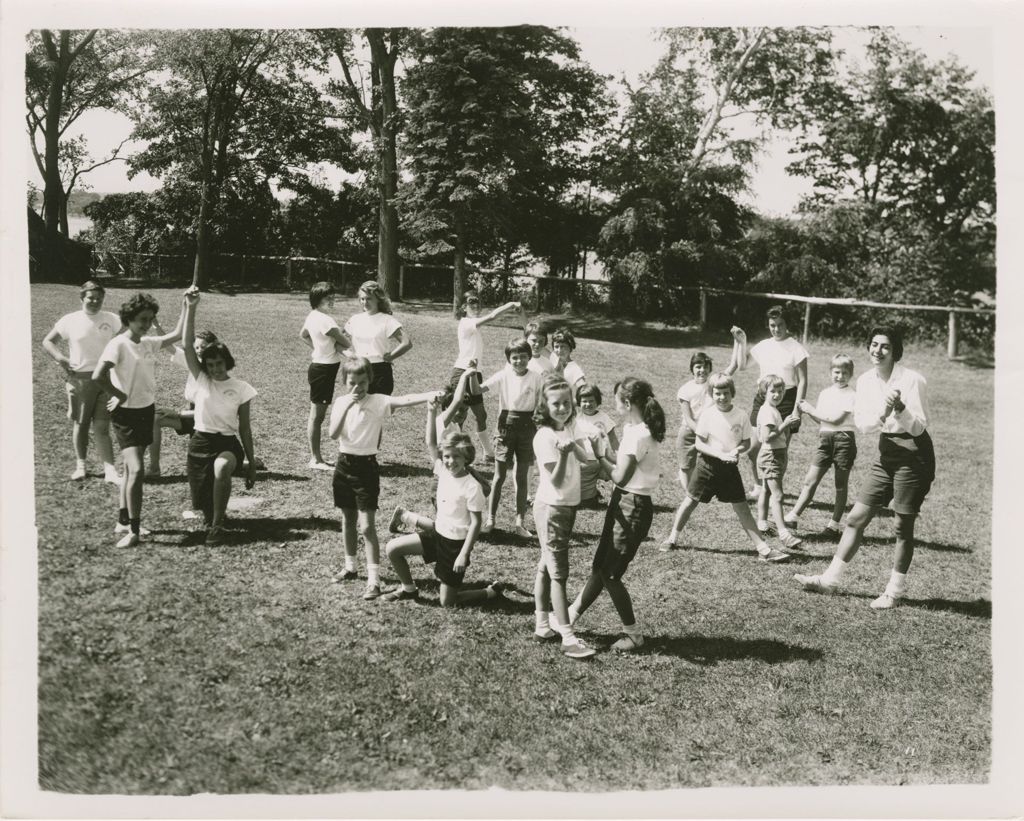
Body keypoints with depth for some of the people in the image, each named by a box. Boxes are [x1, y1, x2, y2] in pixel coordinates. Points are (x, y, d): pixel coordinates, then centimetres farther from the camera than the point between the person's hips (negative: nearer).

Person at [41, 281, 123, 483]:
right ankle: (80, 465, 25)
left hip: (105, 378, 0)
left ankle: (110, 471, -7)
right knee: (80, 424, 11)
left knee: (102, 426, -4)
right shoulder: (70, 321, 0)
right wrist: (60, 358, -11)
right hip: (79, 379, 0)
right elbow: (47, 341, 7)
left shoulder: (112, 320, 1)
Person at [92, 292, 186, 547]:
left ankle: (123, 521, 26)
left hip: (146, 410, 8)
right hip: (126, 414, -8)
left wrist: (187, 307, 7)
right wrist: (119, 396, -17)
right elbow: (98, 376, -28)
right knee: (136, 469, -16)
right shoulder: (119, 344, -17)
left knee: (131, 468, 15)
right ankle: (133, 531, -12)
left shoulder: (149, 343, 6)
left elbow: (177, 335, 15)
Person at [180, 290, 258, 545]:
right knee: (202, 503, 1)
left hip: (228, 443, -2)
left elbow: (245, 429, 2)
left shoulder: (241, 389, -2)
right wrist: (190, 308, -22)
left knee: (222, 467, -39)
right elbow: (188, 345, -12)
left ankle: (217, 525, -24)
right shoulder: (201, 379, 0)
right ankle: (212, 518, 42)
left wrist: (252, 464, 1)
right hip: (201, 442, 2)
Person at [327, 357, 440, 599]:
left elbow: (403, 400, -28)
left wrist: (430, 395, -45)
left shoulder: (378, 401, -10)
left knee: (367, 525, -9)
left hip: (366, 466, -4)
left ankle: (374, 580, -8)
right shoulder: (341, 402, 1)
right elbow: (333, 434, -12)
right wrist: (346, 407, -22)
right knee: (348, 519, 18)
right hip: (344, 464, 4)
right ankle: (350, 567, 35)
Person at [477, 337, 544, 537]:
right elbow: (478, 390, -14)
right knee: (499, 476, 3)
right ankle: (490, 519, 11)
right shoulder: (503, 376, -7)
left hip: (527, 427, 1)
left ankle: (520, 522, 14)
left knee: (522, 477, 7)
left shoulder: (536, 378, -4)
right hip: (506, 425, -1)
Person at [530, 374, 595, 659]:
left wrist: (573, 446, -25)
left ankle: (543, 625, 21)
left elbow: (583, 457, -6)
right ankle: (568, 638, -6)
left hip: (569, 505, 8)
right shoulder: (545, 436, -20)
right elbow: (556, 481, -22)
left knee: (546, 568, 14)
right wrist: (563, 453, -36)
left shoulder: (570, 428, 4)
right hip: (551, 507, -8)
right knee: (558, 572, -7)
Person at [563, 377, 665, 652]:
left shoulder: (638, 434, -22)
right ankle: (570, 616, 28)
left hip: (633, 508, -9)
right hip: (622, 502, 9)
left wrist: (600, 455, -9)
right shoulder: (636, 429, 7)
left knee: (610, 574, 1)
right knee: (600, 567, 17)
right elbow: (623, 465, 5)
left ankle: (634, 635, 13)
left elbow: (620, 476, -20)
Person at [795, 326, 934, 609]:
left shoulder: (912, 380, -15)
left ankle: (895, 590, 15)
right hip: (886, 452, 6)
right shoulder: (866, 380, 2)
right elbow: (861, 423, 0)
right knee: (856, 518, 6)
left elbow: (918, 426, -16)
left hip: (914, 456, -6)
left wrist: (899, 407, -33)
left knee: (903, 527, 2)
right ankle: (831, 579, 13)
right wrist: (882, 414, -20)